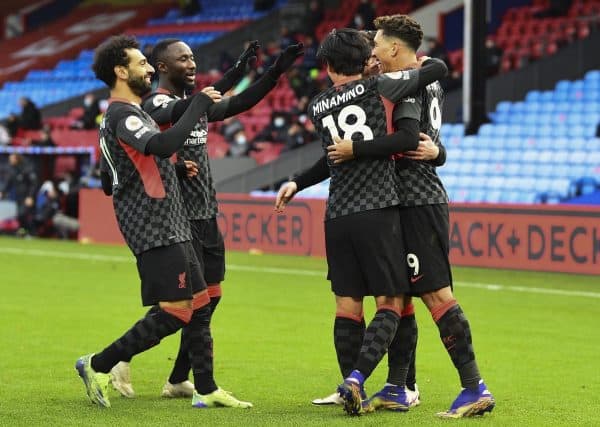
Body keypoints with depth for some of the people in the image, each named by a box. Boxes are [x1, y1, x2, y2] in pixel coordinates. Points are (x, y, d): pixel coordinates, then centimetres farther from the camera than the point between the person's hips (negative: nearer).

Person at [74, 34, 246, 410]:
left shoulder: (126, 115, 19)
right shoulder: (122, 115, -15)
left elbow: (108, 184, 24)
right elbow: (162, 146, -34)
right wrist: (199, 106, -25)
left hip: (171, 227, 11)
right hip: (155, 229, -11)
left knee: (200, 304, 10)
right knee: (175, 310, -11)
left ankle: (206, 390, 14)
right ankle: (98, 366, -2)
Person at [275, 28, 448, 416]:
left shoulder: (317, 108, 10)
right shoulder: (378, 88, -2)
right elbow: (440, 68, 6)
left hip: (337, 218, 4)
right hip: (378, 212, -4)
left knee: (347, 307, 9)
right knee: (390, 304, 1)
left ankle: (354, 392, 8)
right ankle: (356, 379, -15)